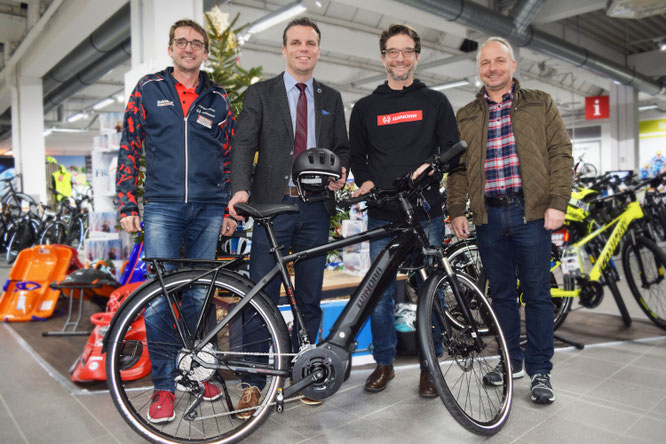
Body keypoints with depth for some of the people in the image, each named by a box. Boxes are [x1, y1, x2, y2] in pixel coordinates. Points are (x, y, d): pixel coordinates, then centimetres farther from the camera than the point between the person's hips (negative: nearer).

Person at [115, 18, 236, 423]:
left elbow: (229, 158, 13)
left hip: (208, 211, 1)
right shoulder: (148, 90, 8)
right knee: (157, 301, -5)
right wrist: (127, 205, 0)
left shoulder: (219, 100, 11)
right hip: (162, 208, -1)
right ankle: (164, 385, 12)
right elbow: (129, 149, 7)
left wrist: (231, 209, 7)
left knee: (199, 296, 8)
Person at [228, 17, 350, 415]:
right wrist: (241, 188, -19)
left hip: (316, 208, 3)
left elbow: (342, 146, 17)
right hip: (273, 205, -3)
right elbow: (244, 144, -3)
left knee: (310, 296, 9)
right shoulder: (260, 94, 7)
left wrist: (341, 171, -6)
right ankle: (254, 383, 9)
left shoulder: (331, 99, 16)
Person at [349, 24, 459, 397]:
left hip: (426, 213, 0)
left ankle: (429, 366, 19)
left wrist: (431, 167, -11)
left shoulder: (435, 102, 12)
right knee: (380, 294, 2)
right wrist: (365, 180, -1)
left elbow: (454, 149, 9)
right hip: (382, 216, 1)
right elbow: (356, 154, 18)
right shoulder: (366, 107, 14)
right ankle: (384, 363, 20)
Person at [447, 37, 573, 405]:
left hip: (531, 212, -2)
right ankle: (512, 361, 24)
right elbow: (457, 166, 13)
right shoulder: (466, 116, 15)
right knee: (501, 292, 10)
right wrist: (456, 210, 4)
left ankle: (540, 370, 14)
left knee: (537, 293, 2)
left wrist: (558, 202, -8)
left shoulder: (540, 104, 9)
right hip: (488, 215, 3)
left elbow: (560, 153, 2)